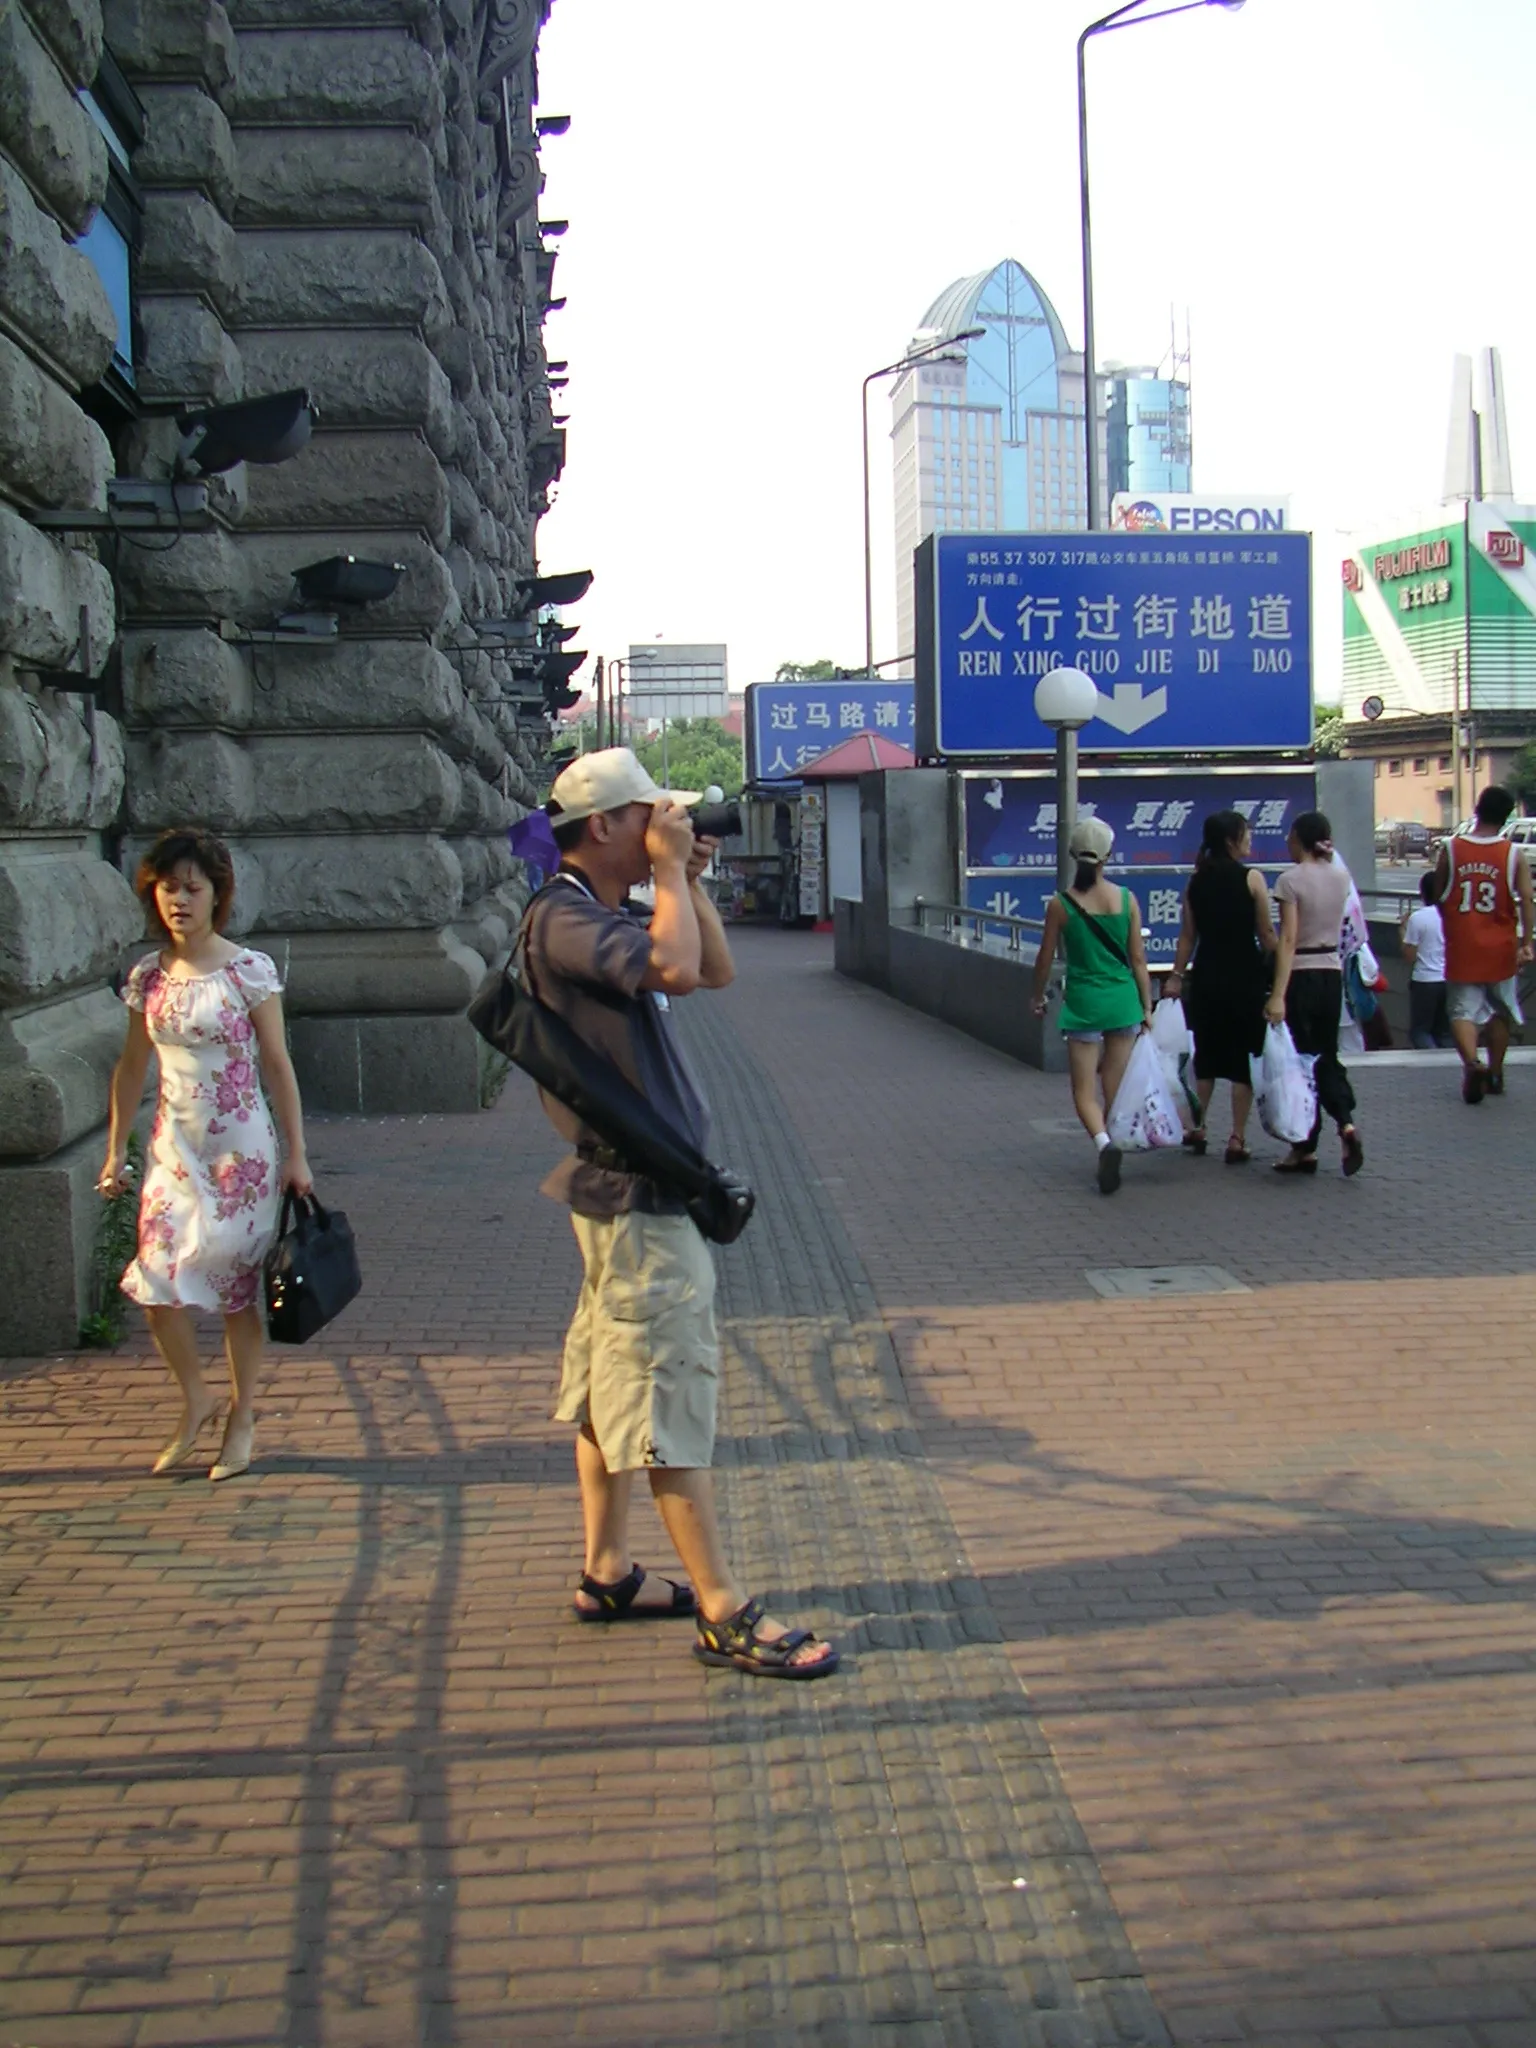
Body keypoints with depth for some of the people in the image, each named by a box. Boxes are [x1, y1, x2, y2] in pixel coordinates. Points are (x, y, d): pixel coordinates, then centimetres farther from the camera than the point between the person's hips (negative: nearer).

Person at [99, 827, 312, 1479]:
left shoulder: (249, 971, -7)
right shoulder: (148, 975, 4)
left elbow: (277, 1065, -5)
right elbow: (132, 1066, 12)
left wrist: (296, 1154, -6)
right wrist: (116, 1149, 11)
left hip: (240, 1150, -3)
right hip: (174, 1149, 3)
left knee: (237, 1283, 3)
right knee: (156, 1283, -4)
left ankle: (241, 1419, 18)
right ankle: (195, 1400, 20)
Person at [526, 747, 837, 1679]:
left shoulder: (609, 916, 15)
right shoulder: (564, 919, -17)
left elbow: (719, 972, 18)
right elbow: (675, 969, -33)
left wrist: (690, 882, 8)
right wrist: (671, 869, -19)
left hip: (641, 1186, 11)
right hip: (636, 1192, -11)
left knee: (615, 1384, 15)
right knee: (671, 1392, -7)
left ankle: (609, 1574, 25)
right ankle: (725, 1612, -2)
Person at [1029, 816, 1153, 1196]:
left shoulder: (1061, 904, -6)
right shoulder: (1126, 899, -3)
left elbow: (1045, 958, 2)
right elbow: (1138, 958, 1)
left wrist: (1038, 997, 18)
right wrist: (1147, 1007, 9)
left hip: (1083, 1003, -2)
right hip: (1123, 1001, 2)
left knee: (1084, 1092, 2)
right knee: (1115, 1089, 14)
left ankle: (1104, 1143, -24)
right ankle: (1112, 1151, 20)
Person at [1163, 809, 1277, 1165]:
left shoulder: (1196, 881, 4)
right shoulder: (1251, 878, -9)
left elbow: (1188, 935, 5)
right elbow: (1266, 935, -8)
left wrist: (1176, 976, 10)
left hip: (1206, 976, 4)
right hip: (1245, 976, -4)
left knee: (1206, 1055, 17)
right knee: (1244, 1058, 3)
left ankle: (1197, 1129, 23)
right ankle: (1237, 1140, 3)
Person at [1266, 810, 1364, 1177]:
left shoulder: (1291, 880, -13)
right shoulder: (1341, 876, 4)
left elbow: (1288, 939, -19)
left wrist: (1278, 995, -22)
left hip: (1301, 976, -5)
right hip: (1332, 973, 6)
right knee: (1327, 1055, 16)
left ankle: (1305, 1149, 8)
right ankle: (1346, 1122, -8)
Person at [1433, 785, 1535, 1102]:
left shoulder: (1450, 849, -3)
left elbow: (1439, 897, 4)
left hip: (1461, 948, -1)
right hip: (1500, 949, 1)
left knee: (1462, 1010, 1)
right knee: (1499, 1011, 19)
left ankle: (1471, 1062, -25)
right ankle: (1495, 1075, 25)